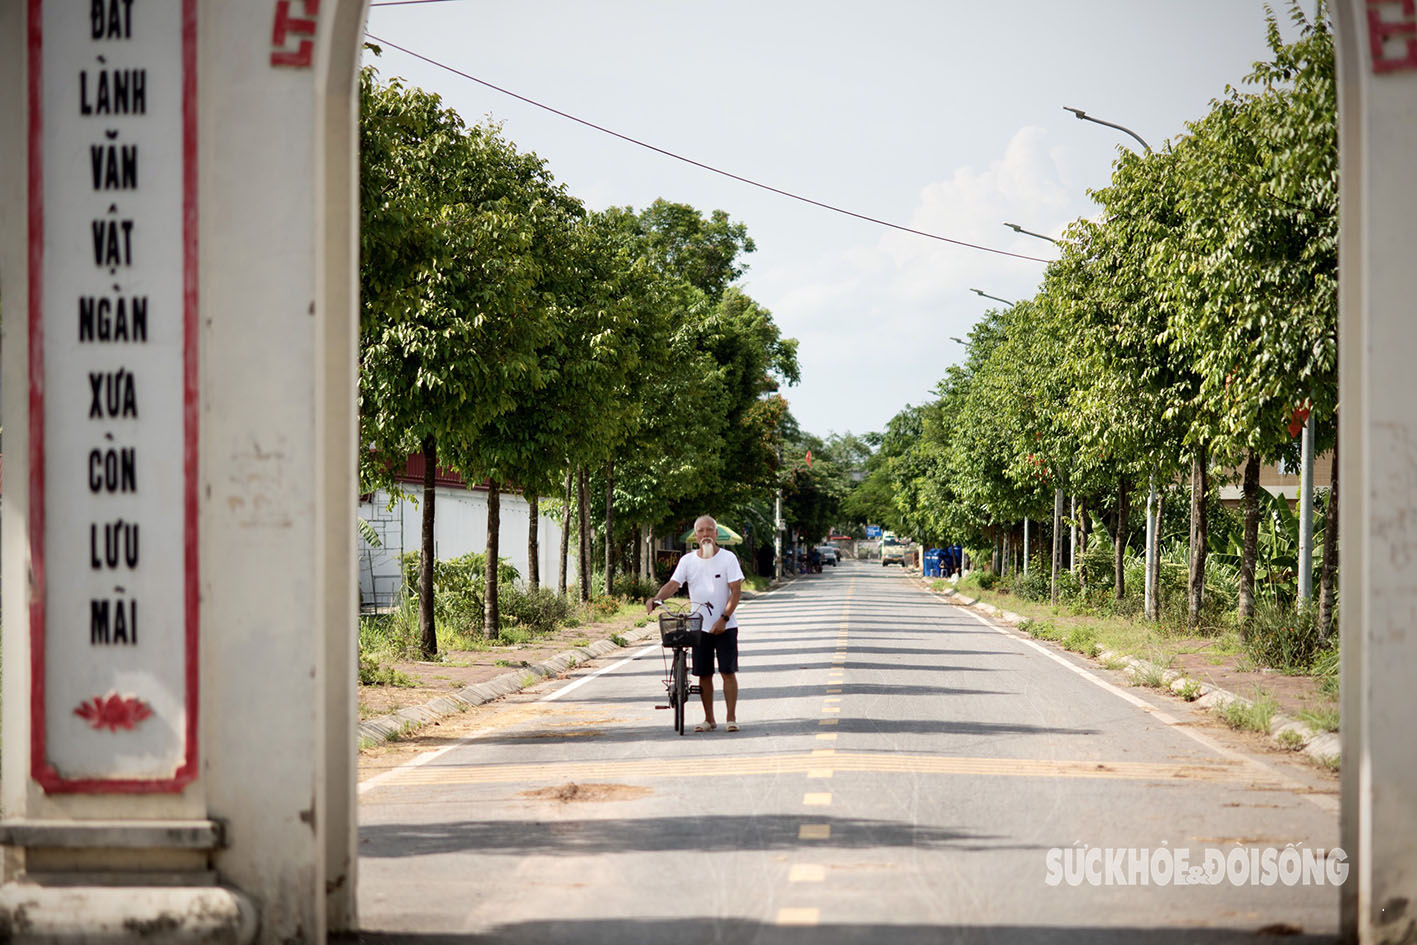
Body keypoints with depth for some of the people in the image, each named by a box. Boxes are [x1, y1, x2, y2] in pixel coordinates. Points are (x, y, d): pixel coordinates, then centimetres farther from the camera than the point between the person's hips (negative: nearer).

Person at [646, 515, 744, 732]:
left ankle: (731, 717, 2)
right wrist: (655, 598, -25)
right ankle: (709, 719, 14)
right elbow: (673, 584, -5)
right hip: (699, 626, 3)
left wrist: (724, 619, -15)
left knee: (728, 671, -5)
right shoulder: (688, 560, 4)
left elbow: (736, 591, -7)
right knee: (704, 674, 5)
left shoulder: (728, 558, -3)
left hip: (725, 626, -3)